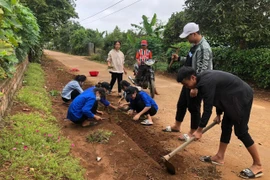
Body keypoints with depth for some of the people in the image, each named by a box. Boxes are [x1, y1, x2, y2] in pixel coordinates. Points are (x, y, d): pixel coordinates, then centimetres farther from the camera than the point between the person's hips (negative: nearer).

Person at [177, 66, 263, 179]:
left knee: (241, 131, -5)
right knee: (226, 127, 11)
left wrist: (199, 130, -16)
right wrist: (218, 114, 19)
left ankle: (257, 165, 9)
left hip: (242, 97, -10)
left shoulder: (206, 83, -27)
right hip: (234, 97, 10)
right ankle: (219, 157, 22)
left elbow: (207, 109, -24)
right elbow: (219, 94, 15)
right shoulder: (204, 78, 2)